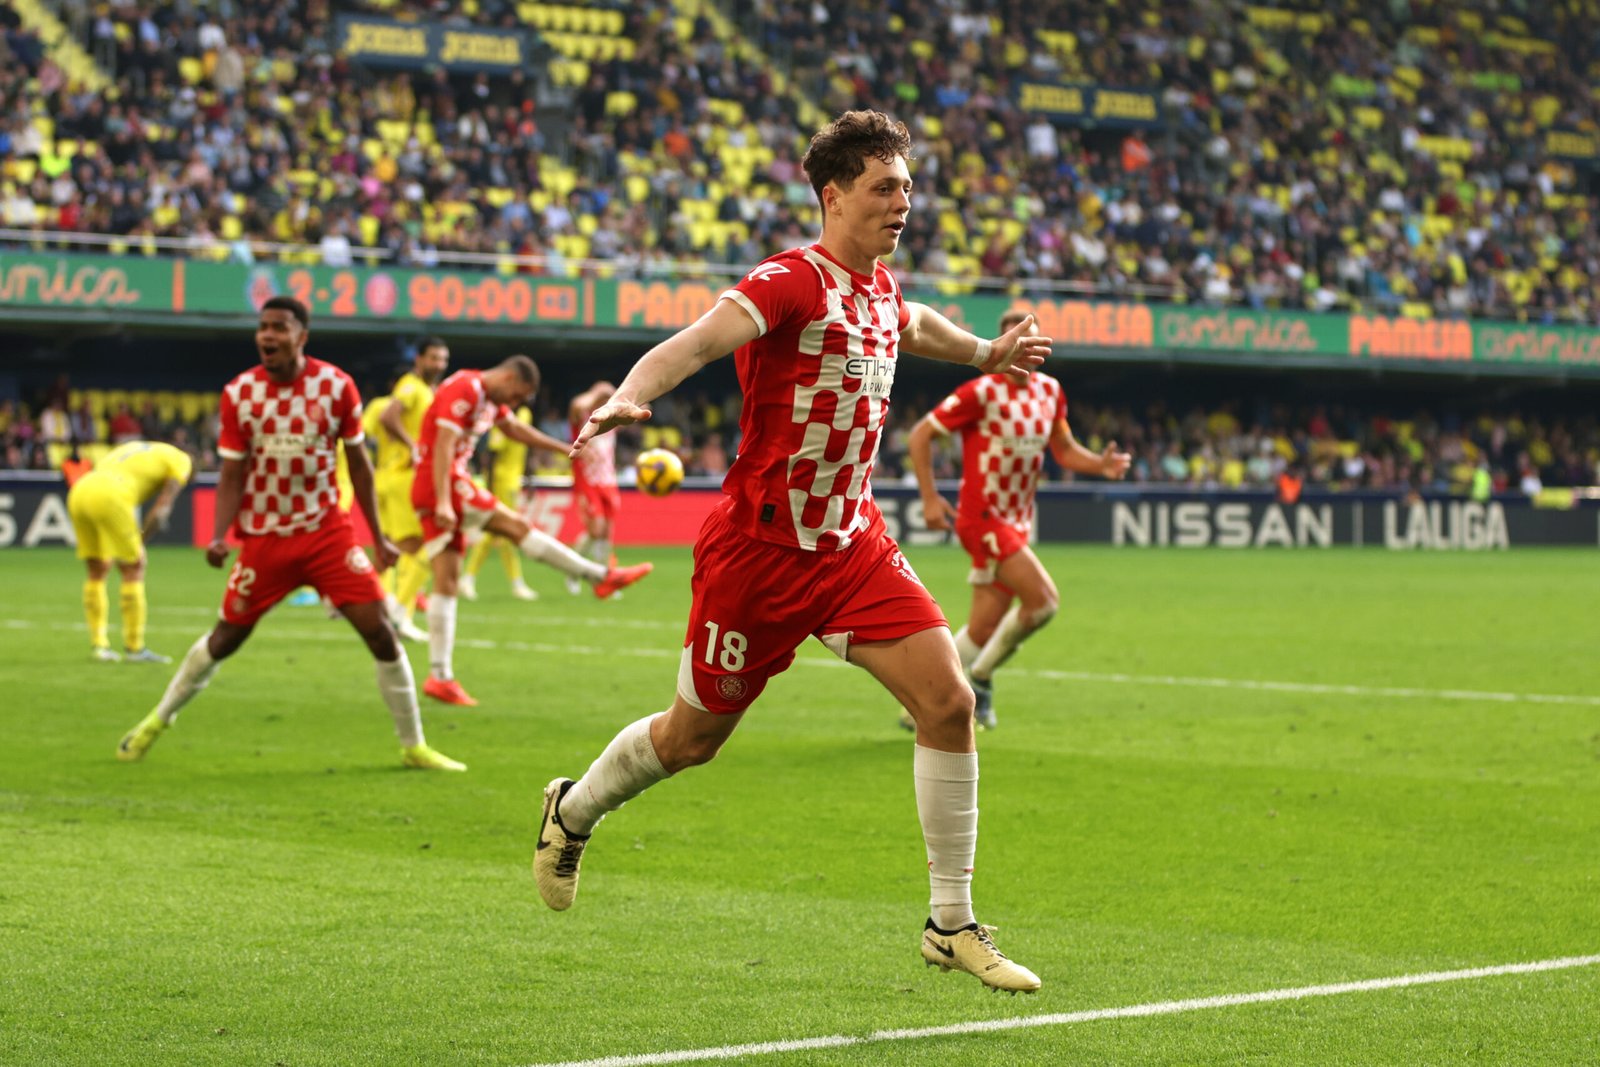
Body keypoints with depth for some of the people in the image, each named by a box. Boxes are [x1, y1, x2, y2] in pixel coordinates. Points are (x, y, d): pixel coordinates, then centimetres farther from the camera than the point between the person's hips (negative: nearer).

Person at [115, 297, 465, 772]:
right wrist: (218, 537, -19)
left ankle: (413, 746, 4)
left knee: (379, 631, -9)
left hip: (327, 530, 0)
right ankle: (157, 721, 30)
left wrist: (378, 537, 4)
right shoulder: (238, 394, -6)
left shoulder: (337, 385, -7)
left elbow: (358, 463, 3)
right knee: (226, 637, 8)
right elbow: (231, 475, -4)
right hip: (264, 536, 0)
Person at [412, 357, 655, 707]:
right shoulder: (466, 390, -13)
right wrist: (443, 503, -30)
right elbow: (443, 445, -22)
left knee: (447, 584, 4)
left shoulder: (489, 398, 18)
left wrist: (568, 449, 40)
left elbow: (515, 429, 34)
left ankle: (441, 677, 0)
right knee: (517, 527, -7)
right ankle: (602, 576, -3)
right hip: (444, 483, -10)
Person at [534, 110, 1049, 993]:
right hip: (758, 547, -6)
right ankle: (572, 811, 41)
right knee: (692, 736, 9)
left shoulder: (881, 288, 8)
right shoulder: (793, 281, -18)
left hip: (853, 543, 6)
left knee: (948, 700, -11)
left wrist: (985, 352, 49)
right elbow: (702, 339, -35)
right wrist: (629, 395, -53)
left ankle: (952, 924, -2)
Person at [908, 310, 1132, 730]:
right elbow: (920, 435, -8)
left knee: (984, 627, 7)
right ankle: (980, 676, 0)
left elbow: (1064, 449, 17)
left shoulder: (1050, 391, 7)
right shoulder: (982, 393, -12)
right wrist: (930, 498, -14)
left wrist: (1101, 463, -3)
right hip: (983, 518, -7)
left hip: (1018, 523, 7)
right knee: (1044, 600, -18)